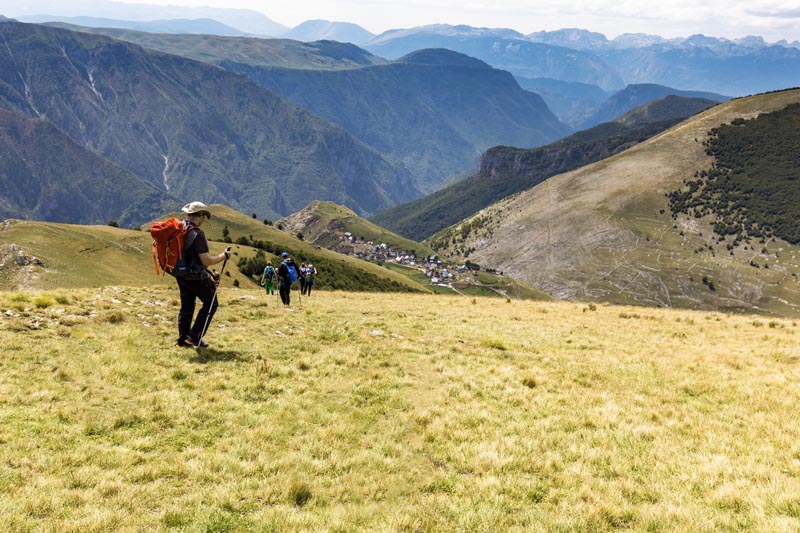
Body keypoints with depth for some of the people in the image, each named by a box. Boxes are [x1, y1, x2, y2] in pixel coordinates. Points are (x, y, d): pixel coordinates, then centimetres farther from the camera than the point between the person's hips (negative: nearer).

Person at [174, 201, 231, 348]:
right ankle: (195, 337, 3)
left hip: (180, 275, 8)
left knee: (186, 307, 18)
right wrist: (224, 255, -10)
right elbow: (206, 261, -23)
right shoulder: (197, 234, -23)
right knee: (210, 304, 7)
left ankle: (182, 339, 21)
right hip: (196, 277, -8)